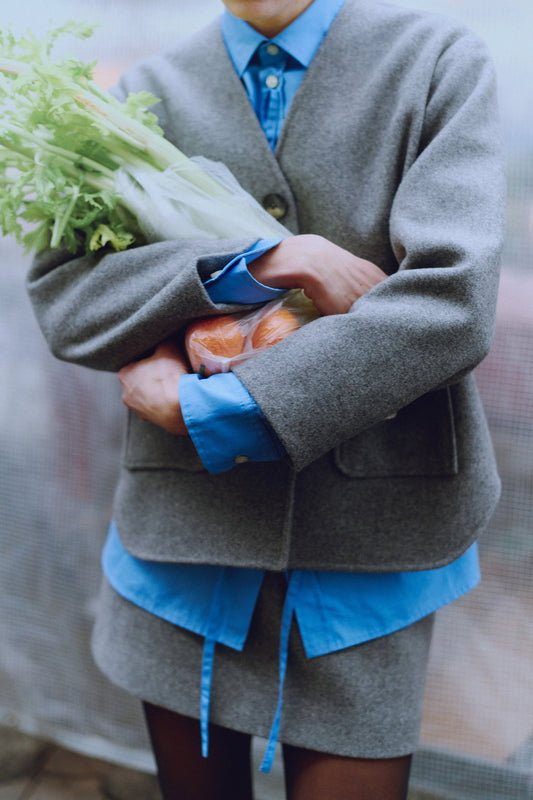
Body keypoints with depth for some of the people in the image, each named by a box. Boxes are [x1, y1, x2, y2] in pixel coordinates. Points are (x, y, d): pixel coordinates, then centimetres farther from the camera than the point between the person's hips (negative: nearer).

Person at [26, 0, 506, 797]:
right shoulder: (150, 90, 8)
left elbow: (451, 305, -14)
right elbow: (59, 297, -4)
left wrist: (205, 409, -12)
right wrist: (259, 264, -19)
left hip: (360, 542, -2)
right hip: (183, 520, 3)